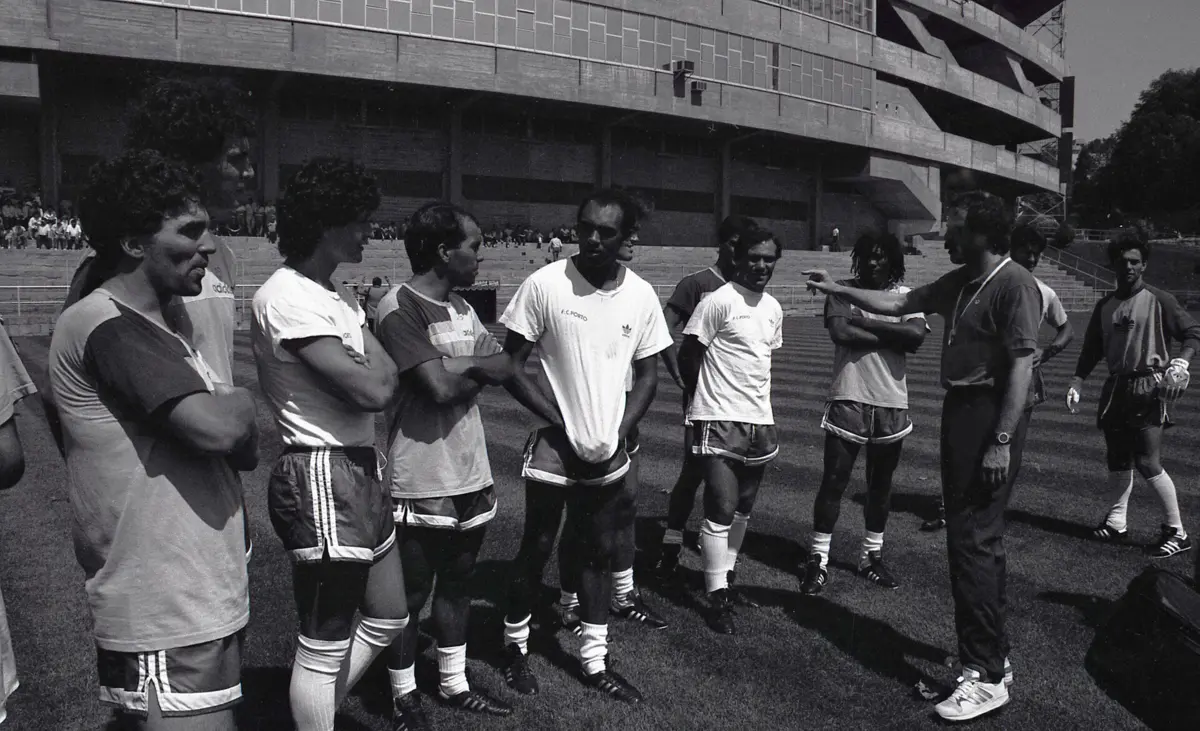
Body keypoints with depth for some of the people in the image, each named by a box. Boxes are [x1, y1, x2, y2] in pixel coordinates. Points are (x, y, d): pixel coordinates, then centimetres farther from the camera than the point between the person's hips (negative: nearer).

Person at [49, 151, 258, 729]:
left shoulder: (158, 328, 14)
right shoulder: (107, 326, -16)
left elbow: (243, 448, 13)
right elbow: (216, 426, -28)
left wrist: (230, 417, -8)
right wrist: (241, 402, -7)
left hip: (205, 599, 10)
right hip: (165, 619, -10)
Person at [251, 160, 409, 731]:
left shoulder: (330, 294, 12)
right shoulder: (287, 297, -17)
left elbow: (379, 377, 8)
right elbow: (374, 390, -22)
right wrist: (368, 330, -6)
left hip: (358, 471, 10)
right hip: (322, 478, -10)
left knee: (388, 618, 22)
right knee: (325, 646, 5)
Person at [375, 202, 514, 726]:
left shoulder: (461, 308, 11)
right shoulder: (401, 307, -16)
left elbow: (506, 369, 6)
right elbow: (440, 387, -24)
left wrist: (465, 365, -12)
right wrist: (479, 372, -5)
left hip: (470, 475, 8)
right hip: (421, 482, -8)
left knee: (457, 584, 19)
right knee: (409, 596, 9)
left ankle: (453, 683, 35)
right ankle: (404, 697, 26)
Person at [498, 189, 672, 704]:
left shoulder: (642, 295, -2)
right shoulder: (545, 285, -13)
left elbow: (647, 375, 6)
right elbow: (511, 365, -9)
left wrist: (617, 435, -6)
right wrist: (559, 423, -15)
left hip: (608, 455, 4)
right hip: (554, 449, -3)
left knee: (600, 553, 12)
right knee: (536, 551, 9)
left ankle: (595, 662, 26)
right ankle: (515, 645, 31)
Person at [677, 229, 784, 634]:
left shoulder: (774, 308, 10)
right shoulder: (719, 301, -12)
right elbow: (687, 356, -8)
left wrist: (757, 401, 16)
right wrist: (707, 397, 4)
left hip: (760, 421, 7)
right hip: (720, 421, -7)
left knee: (743, 509, 14)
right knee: (721, 509, -7)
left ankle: (725, 575, 29)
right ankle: (717, 596, 3)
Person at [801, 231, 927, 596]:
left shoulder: (906, 296, 4)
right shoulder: (843, 291, -1)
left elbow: (917, 336, -14)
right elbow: (841, 333, -18)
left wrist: (864, 322, -14)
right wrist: (891, 336, -12)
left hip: (891, 405, 3)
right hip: (848, 401, -2)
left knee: (881, 486, 14)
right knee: (834, 482, 0)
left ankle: (872, 555, 29)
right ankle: (818, 559, 11)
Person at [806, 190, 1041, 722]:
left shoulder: (1014, 285, -15)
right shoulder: (959, 281, 12)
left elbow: (1021, 366, -19)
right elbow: (898, 304, 22)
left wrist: (1001, 442, -22)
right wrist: (838, 290, 22)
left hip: (990, 417, -10)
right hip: (959, 411, 10)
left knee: (973, 541, -8)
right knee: (974, 537, 15)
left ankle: (987, 676, 2)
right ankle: (992, 656, 28)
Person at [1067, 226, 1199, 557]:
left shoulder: (1158, 300, -4)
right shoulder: (1104, 306, 11)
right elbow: (1092, 349, 12)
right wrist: (1077, 382, 0)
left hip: (1149, 390, -6)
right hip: (1116, 389, 6)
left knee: (1148, 462, -11)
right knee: (1117, 459, 11)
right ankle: (1116, 523, 23)